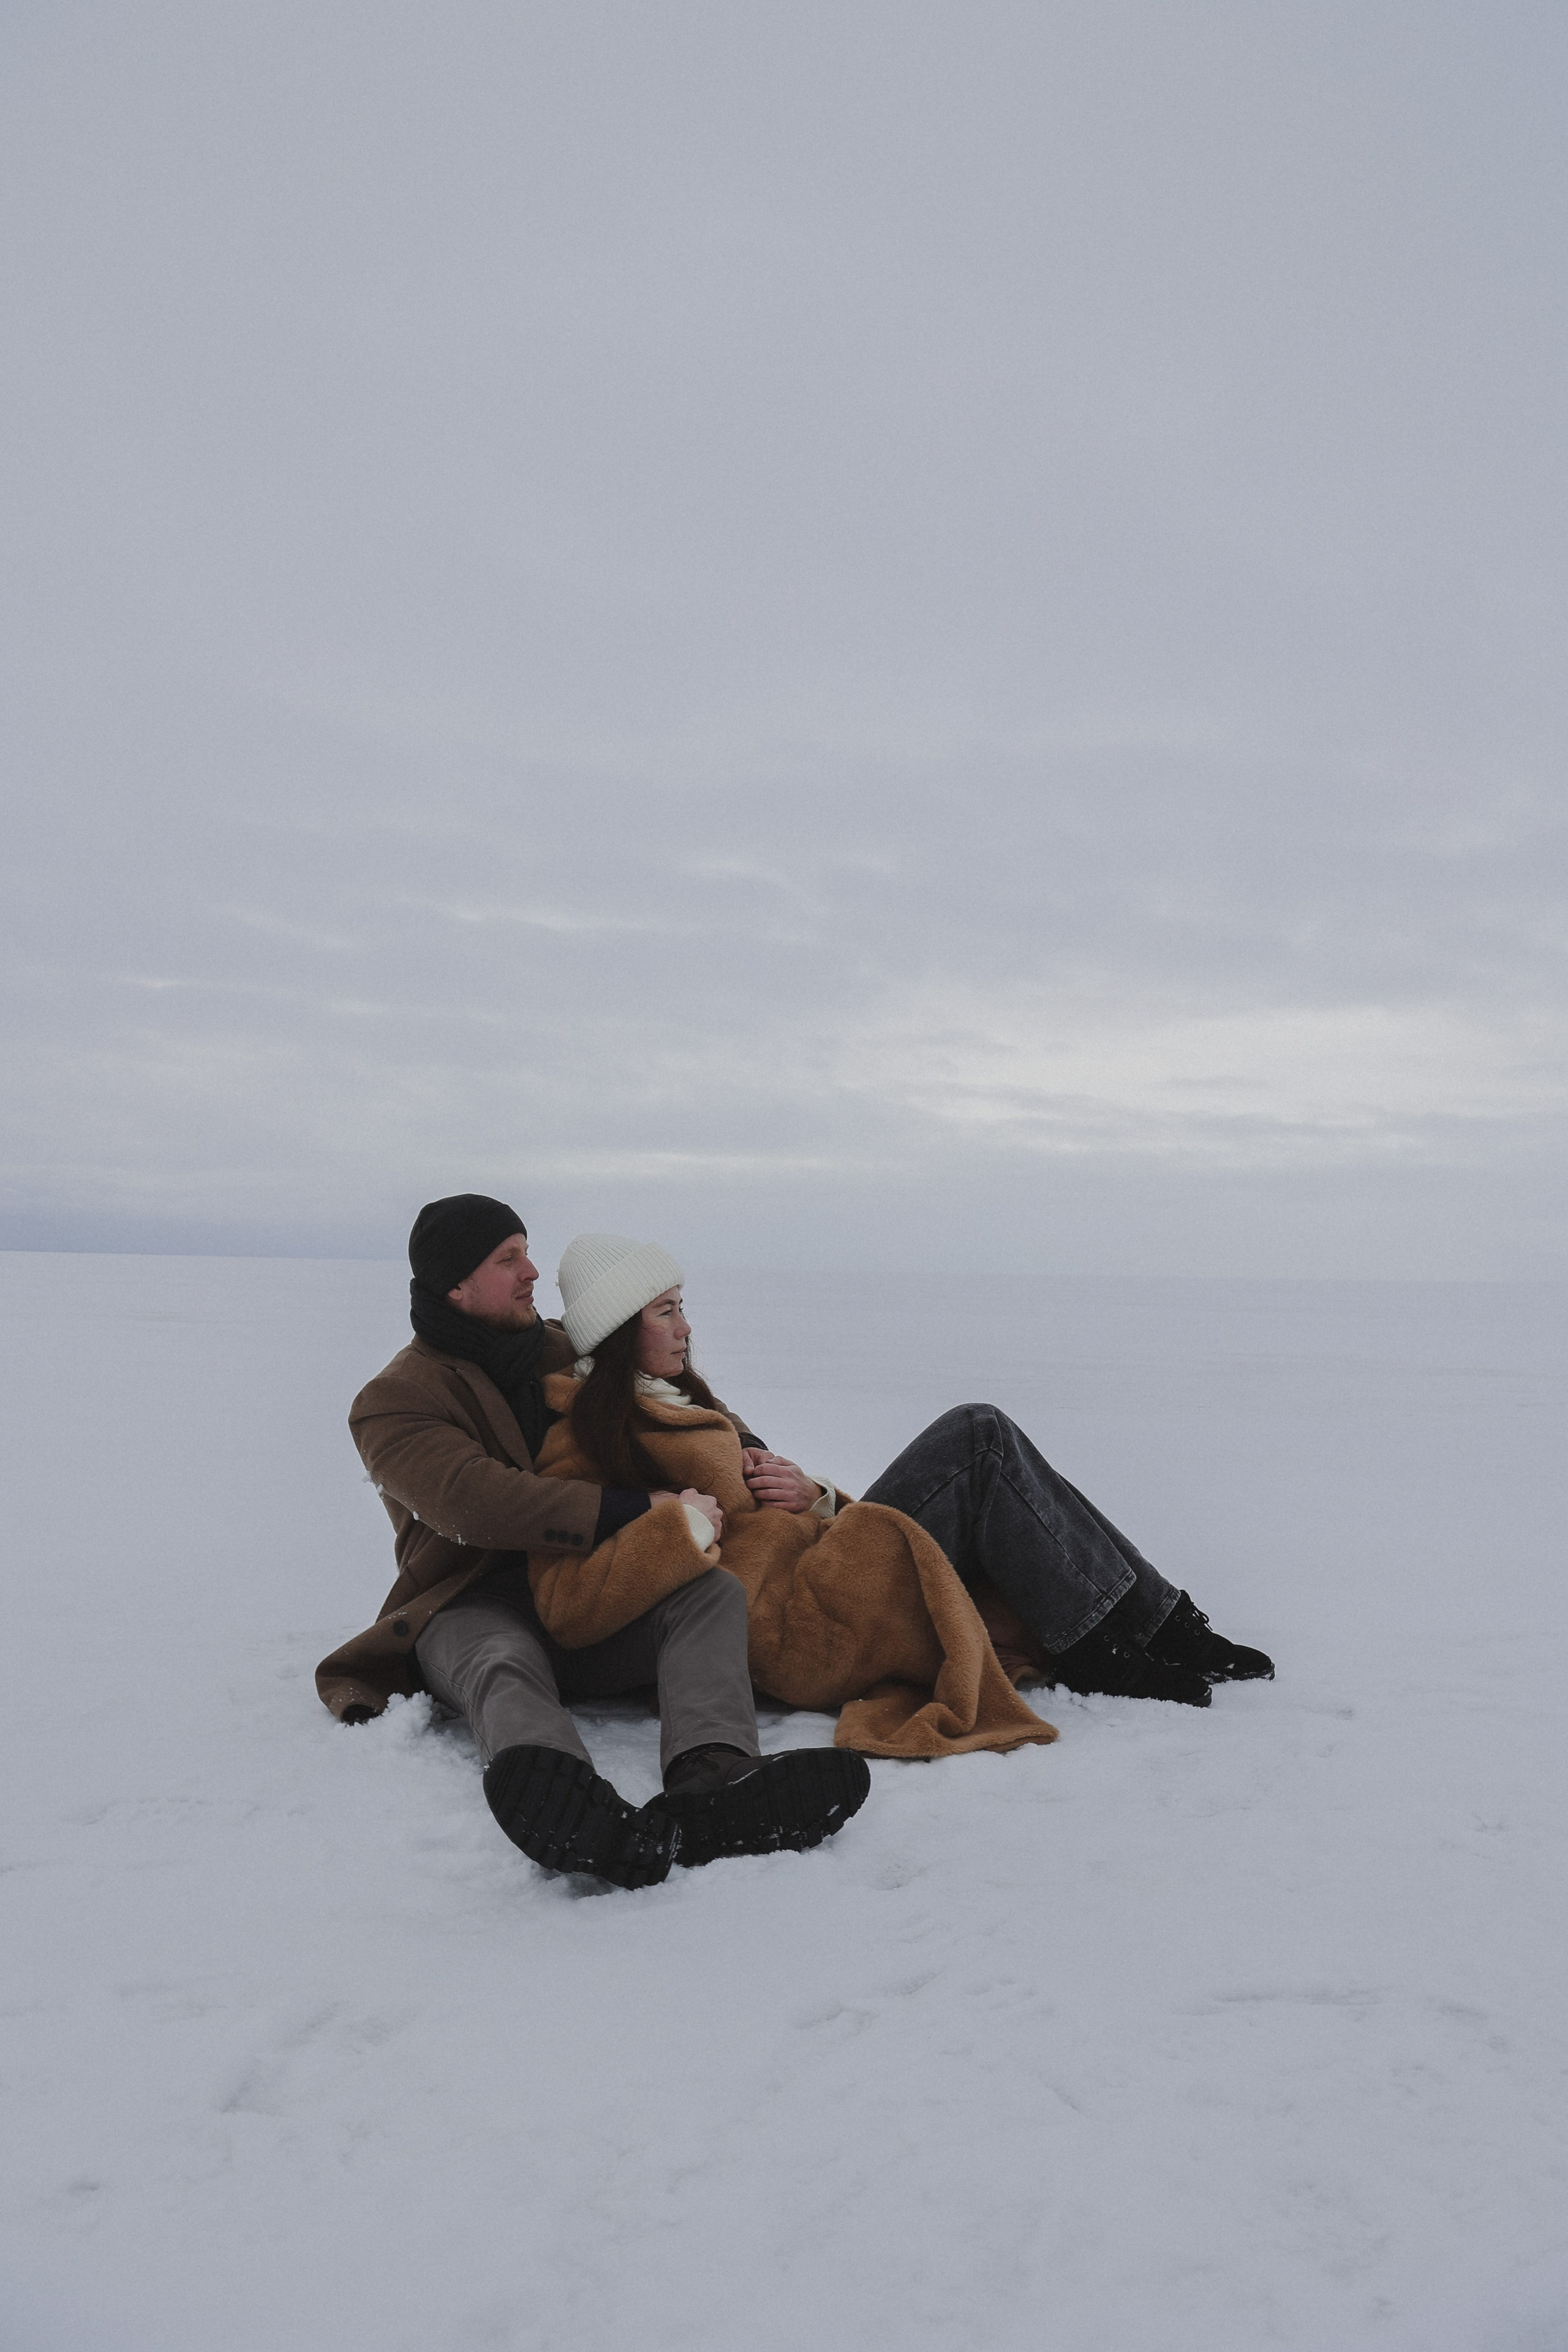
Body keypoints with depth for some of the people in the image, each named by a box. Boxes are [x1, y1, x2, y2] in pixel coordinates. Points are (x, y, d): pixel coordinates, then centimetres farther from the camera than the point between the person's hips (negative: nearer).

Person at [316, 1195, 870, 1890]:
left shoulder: (564, 1353, 18)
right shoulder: (394, 1401, -2)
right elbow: (477, 1501, -21)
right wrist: (645, 1511, -27)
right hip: (478, 1608, -4)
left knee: (714, 1591, -25)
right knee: (504, 1667, -39)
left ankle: (712, 1777, -55)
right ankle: (568, 1811, -73)